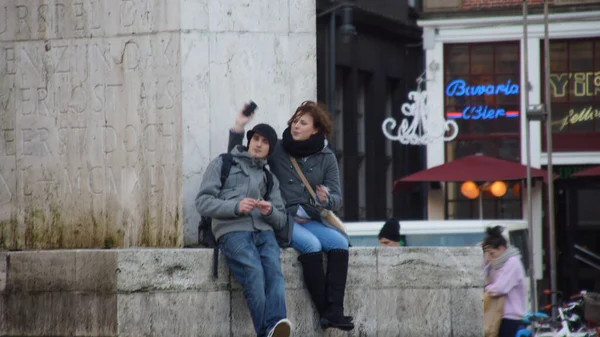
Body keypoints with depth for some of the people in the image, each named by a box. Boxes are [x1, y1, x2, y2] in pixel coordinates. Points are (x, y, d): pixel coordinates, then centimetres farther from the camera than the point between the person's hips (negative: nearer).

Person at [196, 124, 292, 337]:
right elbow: (203, 202, 6)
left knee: (275, 271, -29)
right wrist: (235, 207, -11)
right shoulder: (223, 164, 18)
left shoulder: (270, 178, 30)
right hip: (232, 231, -3)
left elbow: (281, 220, 23)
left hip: (264, 231, 3)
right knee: (255, 273, -32)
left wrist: (270, 212, -2)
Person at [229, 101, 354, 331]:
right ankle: (325, 312, -28)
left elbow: (337, 199, 7)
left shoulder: (326, 158, 9)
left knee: (340, 242, -25)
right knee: (311, 244, -31)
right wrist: (238, 129, -7)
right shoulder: (277, 150, 5)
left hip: (310, 221, 3)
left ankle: (334, 312, -30)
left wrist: (327, 199, -17)